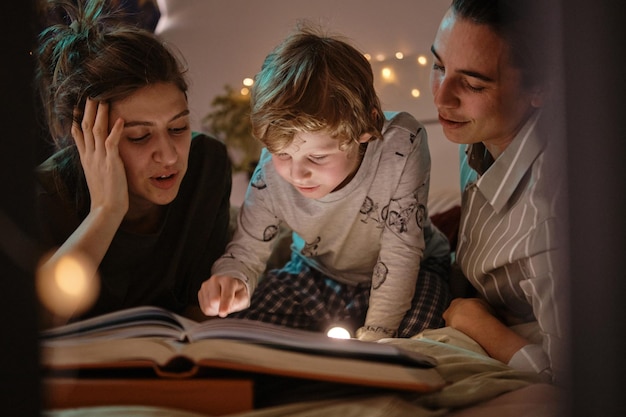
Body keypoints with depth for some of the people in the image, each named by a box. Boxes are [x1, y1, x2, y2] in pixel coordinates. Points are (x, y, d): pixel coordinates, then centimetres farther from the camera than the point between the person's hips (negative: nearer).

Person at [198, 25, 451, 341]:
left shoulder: (402, 146, -34)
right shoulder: (272, 170, -23)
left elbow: (400, 254, -26)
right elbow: (246, 251, -12)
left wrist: (371, 340, -27)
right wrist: (231, 283, -36)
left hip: (409, 275, -3)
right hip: (316, 276, 3)